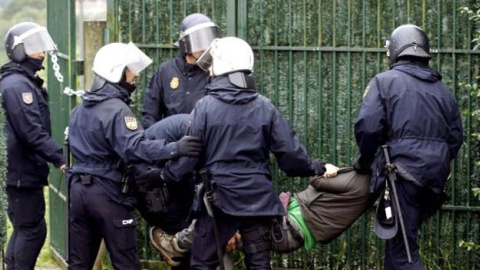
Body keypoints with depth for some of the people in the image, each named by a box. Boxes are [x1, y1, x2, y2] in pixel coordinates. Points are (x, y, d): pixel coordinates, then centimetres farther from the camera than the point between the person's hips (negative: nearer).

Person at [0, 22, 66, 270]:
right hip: (22, 171, -11)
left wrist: (55, 157, 15)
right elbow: (32, 132, -25)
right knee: (32, 230, -5)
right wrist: (59, 158, -25)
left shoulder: (24, 82, 17)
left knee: (24, 228, 16)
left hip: (21, 170, 11)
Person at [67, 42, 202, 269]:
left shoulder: (80, 109, 13)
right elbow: (134, 147, -29)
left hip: (78, 188, 8)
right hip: (108, 193, -8)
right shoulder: (117, 110, -15)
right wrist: (175, 148, -34)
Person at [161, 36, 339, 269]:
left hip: (220, 197, -3)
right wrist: (314, 168, 19)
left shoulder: (205, 106, -7)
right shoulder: (264, 106, 1)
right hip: (258, 198, 3)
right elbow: (289, 150, 2)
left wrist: (167, 176, 12)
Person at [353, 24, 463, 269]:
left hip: (403, 173, -6)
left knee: (402, 249, -7)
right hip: (435, 179, 6)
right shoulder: (442, 90, 18)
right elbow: (455, 137, 17)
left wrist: (365, 161, 4)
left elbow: (368, 126, -11)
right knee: (402, 239, 19)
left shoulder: (384, 81, 0)